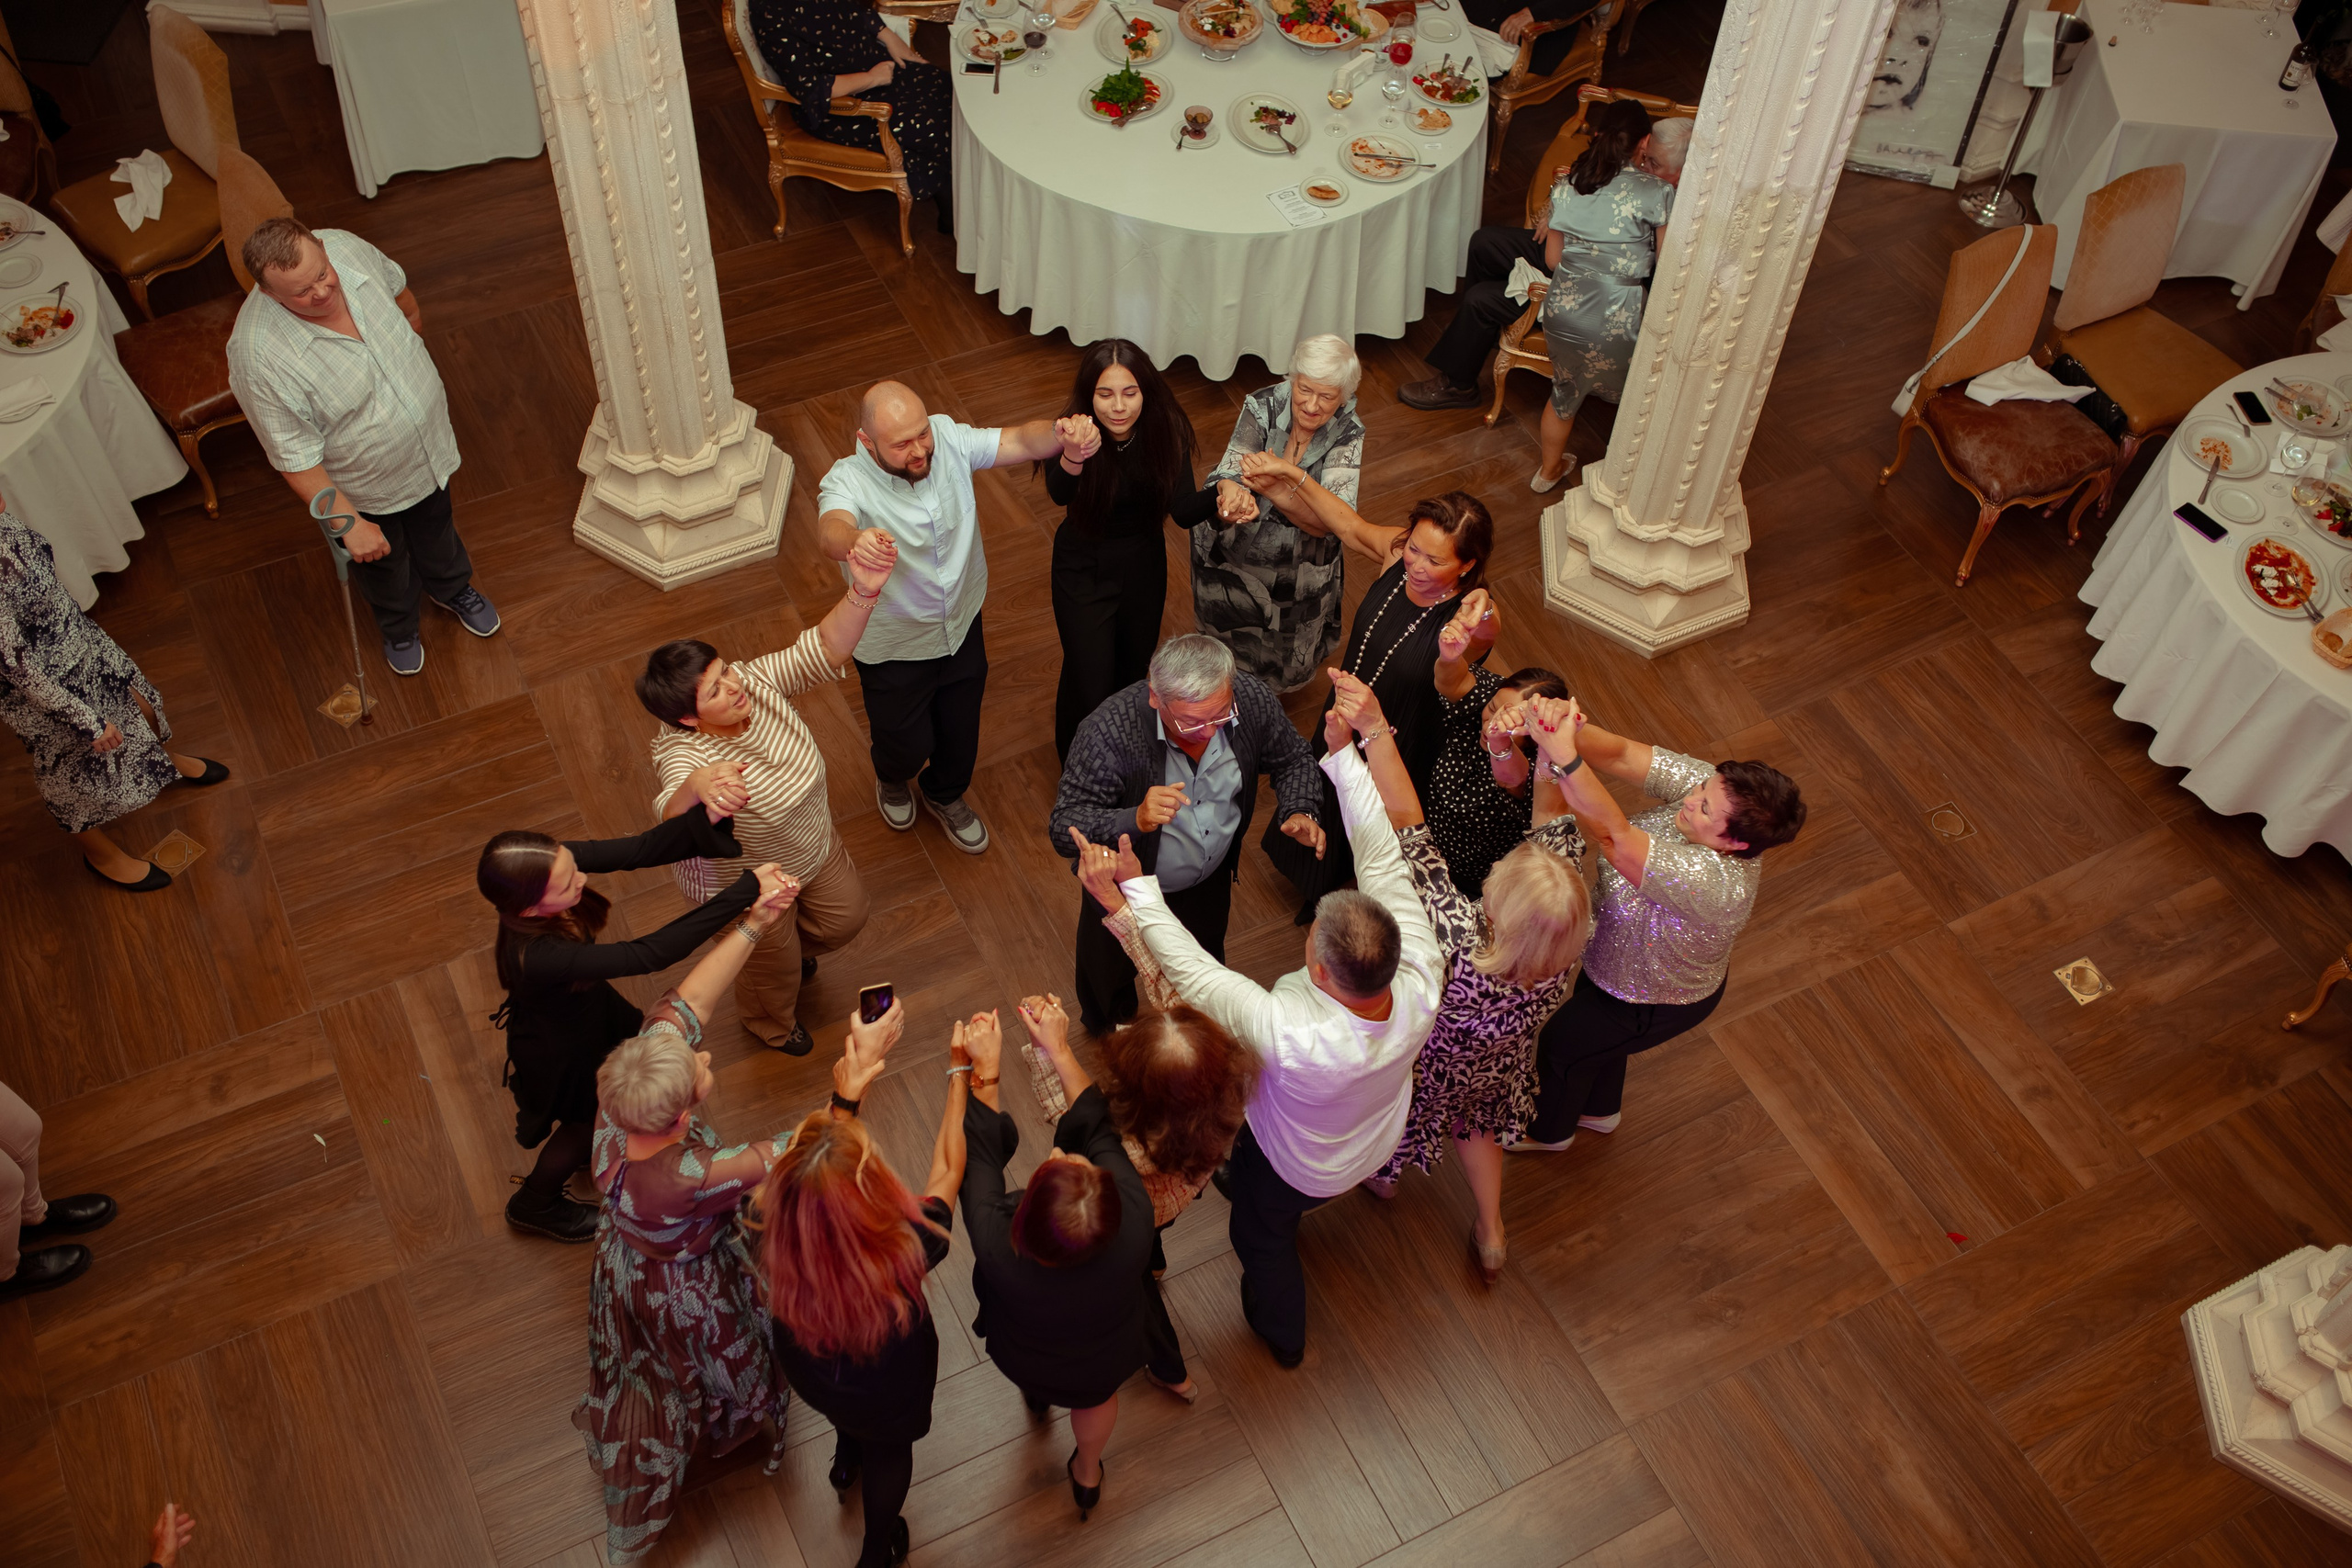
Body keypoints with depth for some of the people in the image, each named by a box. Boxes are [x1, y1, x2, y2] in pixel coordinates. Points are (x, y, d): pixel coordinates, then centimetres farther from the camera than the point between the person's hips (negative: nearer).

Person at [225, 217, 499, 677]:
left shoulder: (345, 247, -26)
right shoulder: (259, 356, -40)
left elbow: (397, 286, 1)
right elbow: (296, 458, -29)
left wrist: (415, 329, 19)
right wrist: (348, 524, -26)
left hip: (428, 441, 4)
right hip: (365, 486, -4)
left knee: (437, 525, 33)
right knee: (384, 560, 27)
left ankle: (452, 587, 65)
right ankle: (399, 626, 59)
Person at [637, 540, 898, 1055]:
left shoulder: (755, 680, -26)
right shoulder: (682, 754, -43)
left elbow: (824, 651, -32)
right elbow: (672, 814, -63)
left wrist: (862, 593, -51)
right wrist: (697, 788, -88)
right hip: (746, 887, -5)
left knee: (847, 918, 27)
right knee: (774, 964, 22)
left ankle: (793, 947, 63)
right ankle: (771, 1024, 60)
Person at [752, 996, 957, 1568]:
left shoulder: (776, 1242, -39)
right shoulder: (906, 1253, -45)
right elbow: (948, 1169, -25)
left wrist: (850, 1084, -12)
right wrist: (961, 1073, -15)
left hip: (808, 1374, 2)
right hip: (888, 1395, -2)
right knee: (889, 1451, 33)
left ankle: (847, 1462, 72)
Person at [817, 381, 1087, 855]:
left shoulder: (947, 438, -19)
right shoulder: (847, 482, -32)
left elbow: (1022, 441, -25)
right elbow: (831, 529, -53)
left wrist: (1065, 433, -49)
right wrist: (856, 542, -79)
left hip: (962, 629, 4)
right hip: (894, 650, -4)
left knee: (961, 731, 26)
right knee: (906, 743, 19)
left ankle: (946, 796, 61)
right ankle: (892, 781, 59)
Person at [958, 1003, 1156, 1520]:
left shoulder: (998, 1246, -46)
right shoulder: (1134, 1221, -43)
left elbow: (978, 1155, -28)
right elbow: (1098, 1128, -27)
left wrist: (985, 1069, -20)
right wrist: (1059, 1048, -20)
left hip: (1024, 1359, -1)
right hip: (1104, 1362, 1)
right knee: (1096, 1399, 36)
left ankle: (1036, 1396, 71)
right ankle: (1088, 1478, 65)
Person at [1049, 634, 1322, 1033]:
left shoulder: (1253, 699, -27)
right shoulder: (1109, 731, -41)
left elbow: (1293, 761, -6)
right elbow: (1064, 829, -38)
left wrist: (1299, 811, -26)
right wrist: (1134, 819, -56)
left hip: (1211, 880, 3)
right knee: (1108, 993, 26)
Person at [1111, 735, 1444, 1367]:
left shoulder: (1290, 1036, -50)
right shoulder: (1420, 984, -39)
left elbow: (1188, 969, -39)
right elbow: (1382, 855, -31)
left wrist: (1137, 888, -30)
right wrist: (1343, 753, -27)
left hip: (1294, 1168, -4)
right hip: (1376, 1147, 4)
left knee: (1262, 1239, 31)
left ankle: (1282, 1336, 61)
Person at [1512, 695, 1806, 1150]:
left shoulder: (1714, 882, -48)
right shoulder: (1708, 785, -28)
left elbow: (1611, 835, -58)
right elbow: (1620, 754, -34)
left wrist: (1563, 755, -67)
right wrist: (1567, 730, -55)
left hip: (1656, 1003, -7)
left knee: (1561, 1043, 21)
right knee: (1596, 1031, 34)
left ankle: (1548, 1130, 54)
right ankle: (1600, 1110, 66)